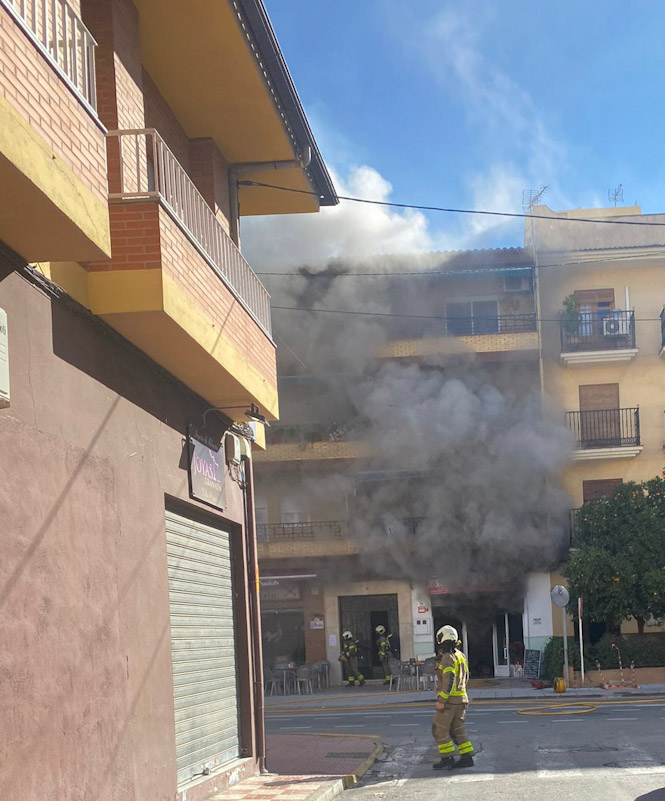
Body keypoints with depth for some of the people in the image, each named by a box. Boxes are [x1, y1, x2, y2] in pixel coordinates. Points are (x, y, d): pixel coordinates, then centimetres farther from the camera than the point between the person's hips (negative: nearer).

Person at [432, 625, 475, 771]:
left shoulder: (448, 657, -16)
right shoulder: (460, 656, 13)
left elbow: (449, 680, -23)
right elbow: (465, 678, 20)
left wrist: (441, 700, -22)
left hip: (449, 699, -9)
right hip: (461, 698, 9)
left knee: (440, 730, 0)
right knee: (457, 729, 12)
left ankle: (447, 759, -2)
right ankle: (466, 757, 9)